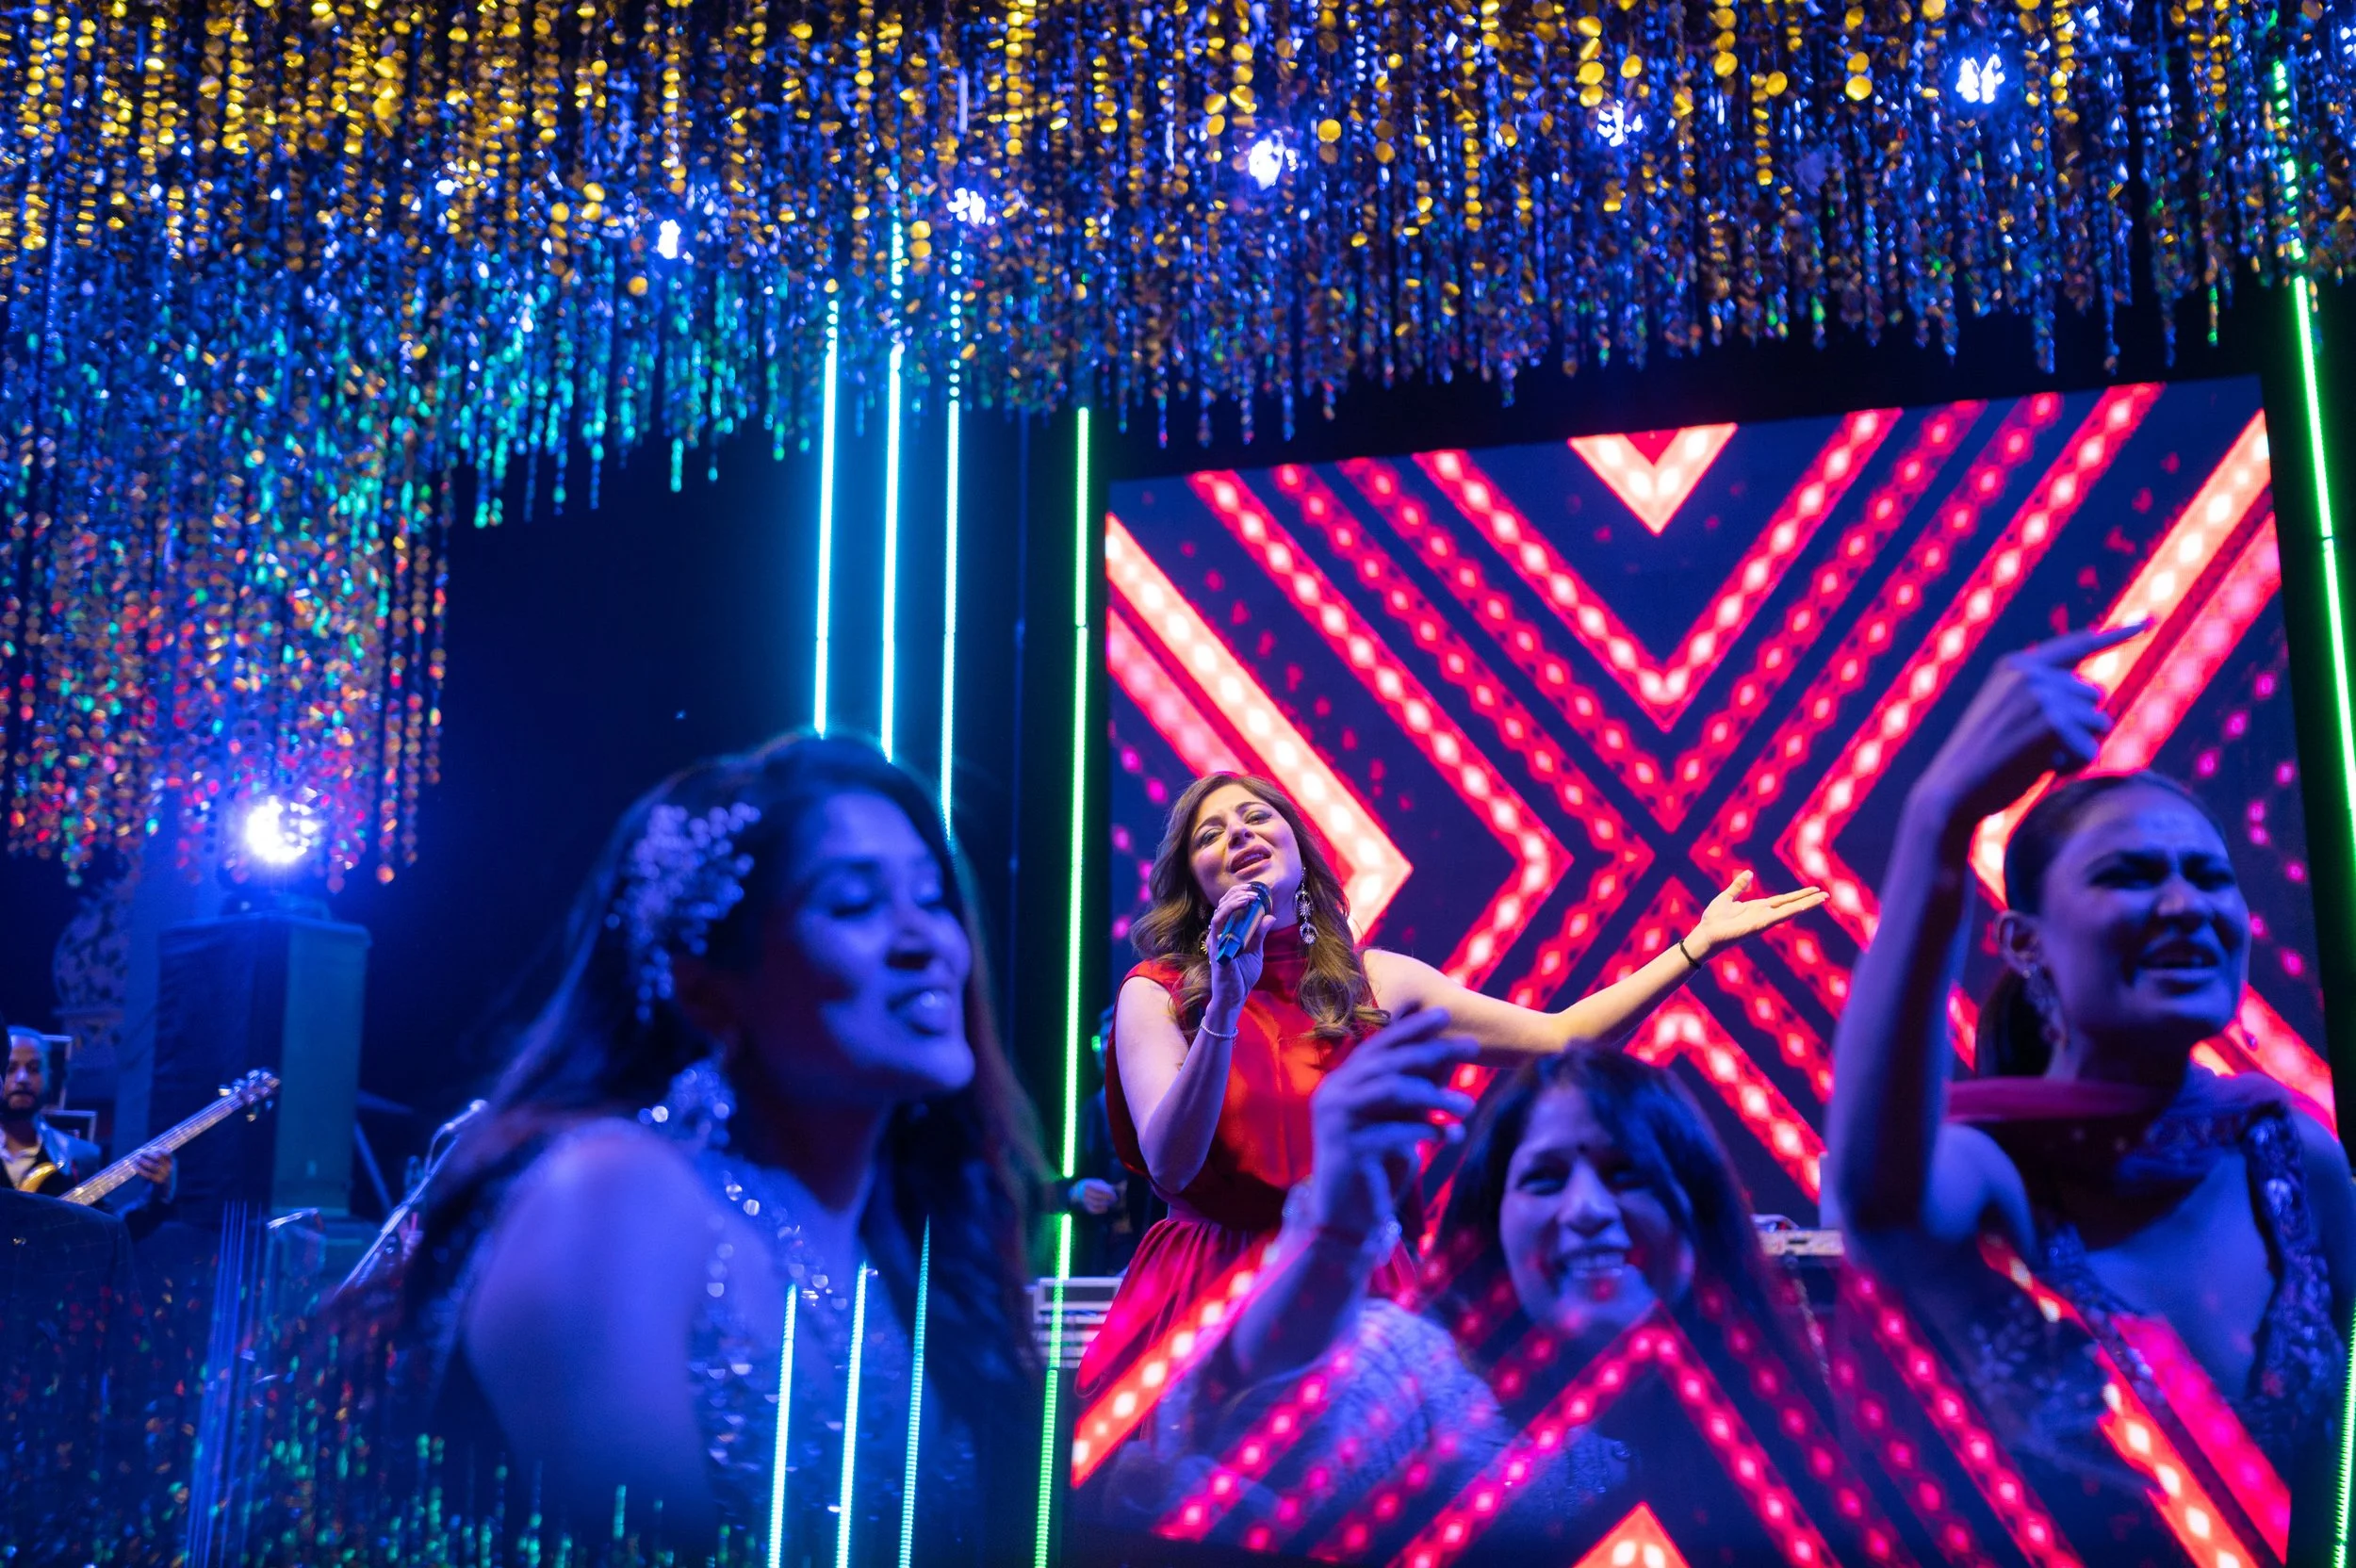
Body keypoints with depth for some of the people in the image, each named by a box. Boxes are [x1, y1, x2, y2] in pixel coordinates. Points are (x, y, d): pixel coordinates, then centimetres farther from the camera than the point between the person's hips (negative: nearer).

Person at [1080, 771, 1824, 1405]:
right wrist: (1226, 1006, -27)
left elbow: (1560, 1035, 3)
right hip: (1210, 1300, -2)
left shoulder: (1375, 982, 5)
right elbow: (1169, 1166, -17)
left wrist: (1697, 944, 1)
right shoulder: (1156, 995, -4)